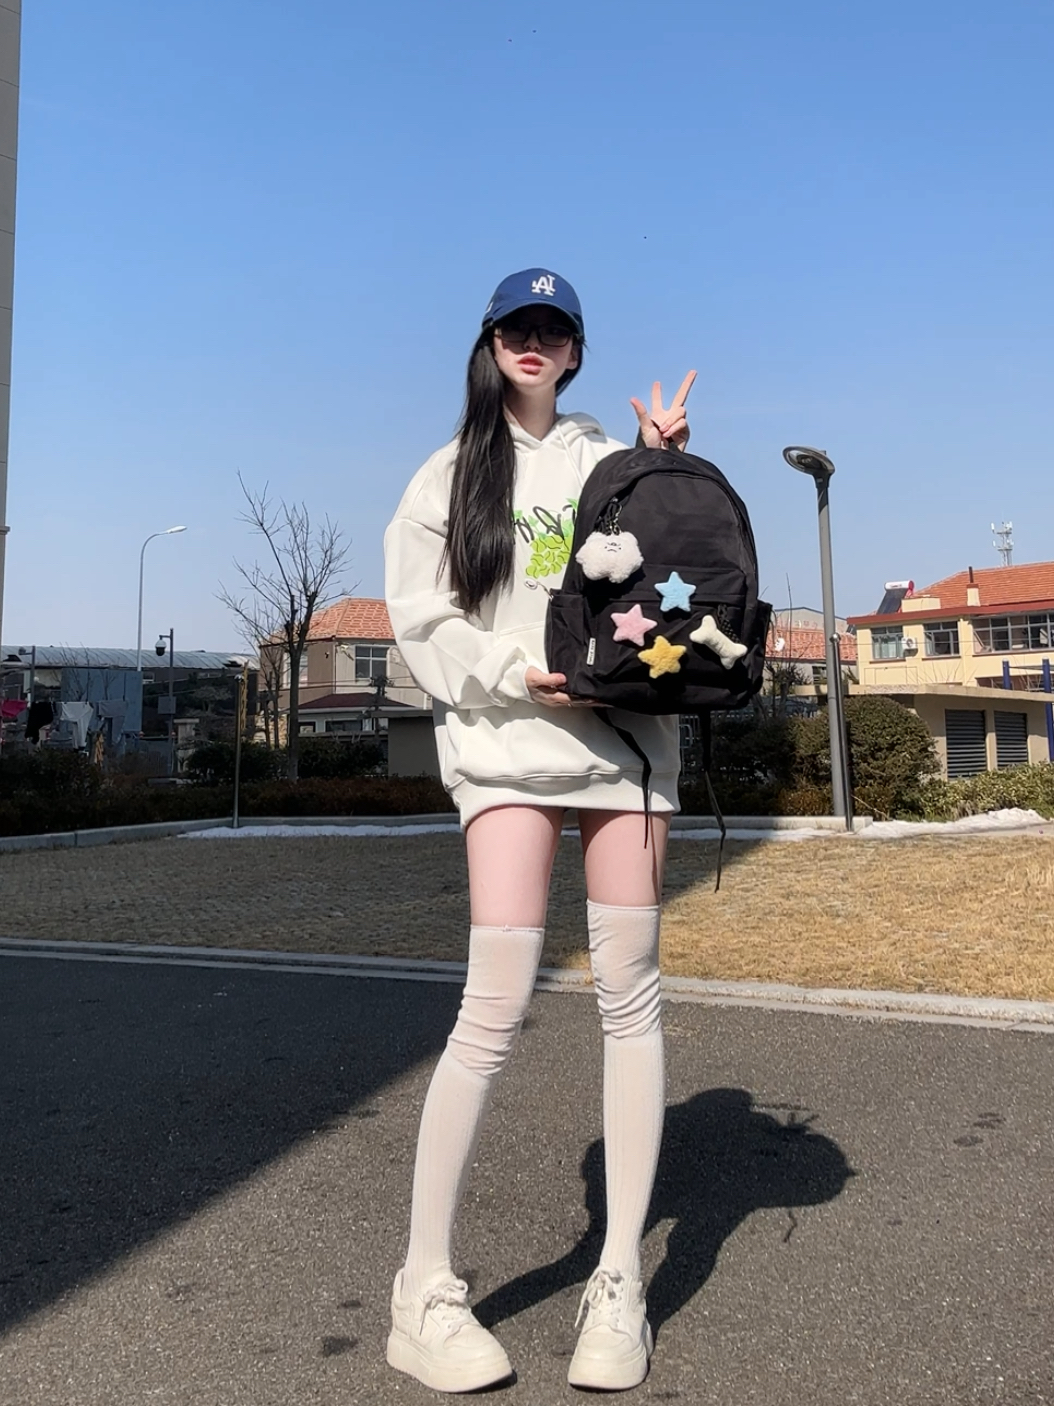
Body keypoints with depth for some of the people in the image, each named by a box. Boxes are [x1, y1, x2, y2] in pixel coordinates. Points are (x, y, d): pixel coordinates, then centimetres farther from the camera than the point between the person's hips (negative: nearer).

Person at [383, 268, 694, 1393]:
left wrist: (668, 469, 3)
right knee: (496, 1005, -11)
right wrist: (513, 669, -12)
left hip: (624, 729, 3)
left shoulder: (609, 461, 18)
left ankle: (620, 1284, 11)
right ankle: (425, 1292, 2)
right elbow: (420, 616, 3)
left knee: (629, 994, 1)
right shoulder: (452, 472, 13)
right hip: (504, 740, -2)